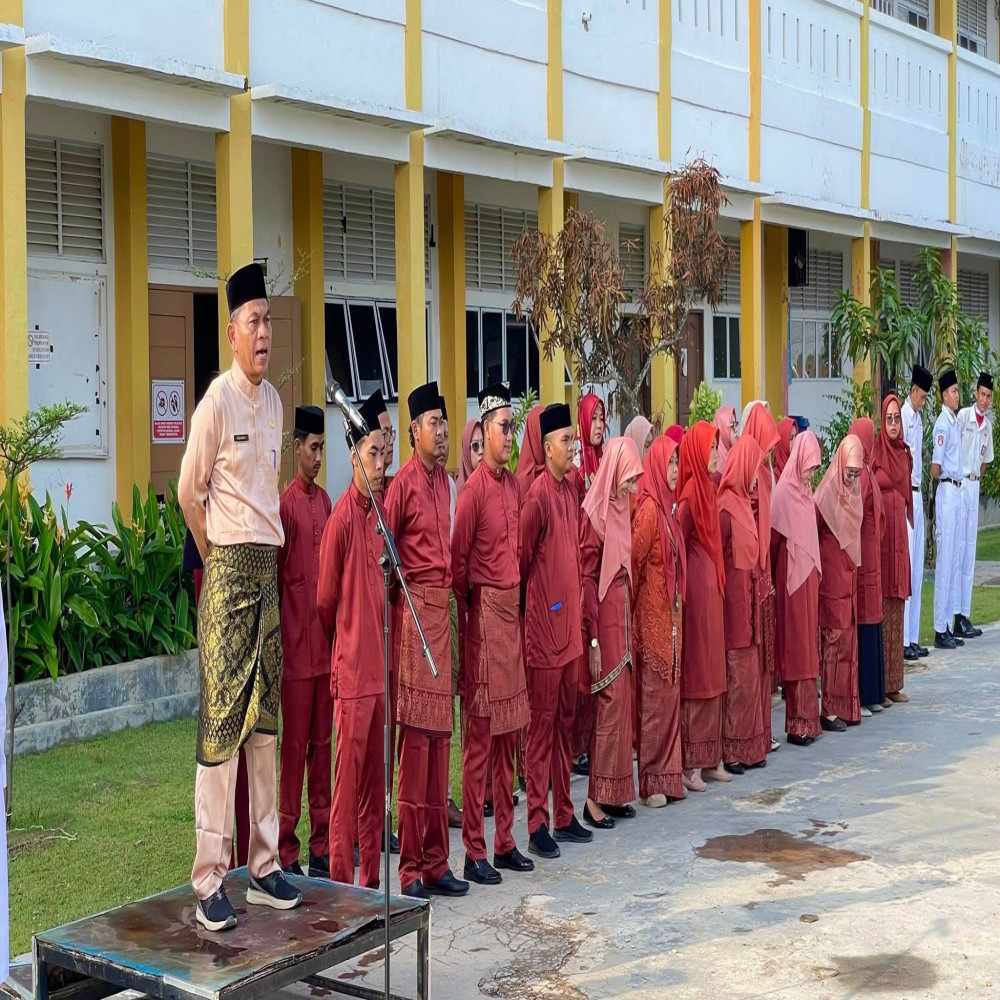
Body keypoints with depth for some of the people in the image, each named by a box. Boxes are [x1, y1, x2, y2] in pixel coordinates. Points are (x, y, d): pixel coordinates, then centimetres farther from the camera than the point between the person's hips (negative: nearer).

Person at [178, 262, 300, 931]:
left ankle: (263, 866, 18)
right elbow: (189, 491, -7)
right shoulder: (218, 400, -10)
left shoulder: (273, 400, 12)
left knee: (265, 714, 10)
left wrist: (266, 555, 14)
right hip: (228, 568, -7)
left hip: (269, 566, 8)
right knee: (222, 718, -7)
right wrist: (217, 558, -2)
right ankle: (210, 880, -2)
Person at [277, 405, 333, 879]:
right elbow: (273, 577, -12)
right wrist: (282, 640, -13)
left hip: (325, 643, 7)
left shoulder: (325, 501, 13)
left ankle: (321, 844, 20)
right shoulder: (285, 503, -10)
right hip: (295, 645, -7)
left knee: (322, 743, 12)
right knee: (294, 746, -2)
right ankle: (287, 851, 6)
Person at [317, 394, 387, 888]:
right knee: (348, 777, -2)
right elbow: (325, 600, -8)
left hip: (379, 662, 7)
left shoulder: (380, 509, 10)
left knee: (374, 777, 13)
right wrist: (344, 642, 5)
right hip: (351, 667, -7)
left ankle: (370, 880, 21)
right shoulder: (342, 516, -13)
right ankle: (340, 880, 7)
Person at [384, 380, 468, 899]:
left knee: (440, 737, 11)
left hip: (441, 608, 8)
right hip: (413, 607, -8)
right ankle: (410, 868, 1)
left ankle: (436, 861, 18)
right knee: (414, 736, -5)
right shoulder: (403, 482, -9)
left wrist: (452, 595, 15)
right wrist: (398, 596, -14)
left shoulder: (443, 479, 15)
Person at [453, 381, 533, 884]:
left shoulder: (513, 484, 13)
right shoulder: (474, 488, -12)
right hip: (484, 615, -8)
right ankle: (474, 852, 3)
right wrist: (468, 615, -7)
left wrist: (515, 605, 14)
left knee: (508, 735, 13)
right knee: (479, 738, -4)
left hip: (512, 611, 8)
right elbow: (457, 559, -11)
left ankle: (504, 842, 22)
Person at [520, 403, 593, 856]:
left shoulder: (571, 489, 10)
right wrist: (530, 605, -6)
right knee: (542, 724, -3)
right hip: (543, 624, -8)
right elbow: (523, 558, -13)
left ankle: (564, 816, 23)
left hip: (569, 621, 8)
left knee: (566, 721, 14)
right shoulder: (537, 495, -16)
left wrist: (575, 607, 16)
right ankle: (537, 824, 4)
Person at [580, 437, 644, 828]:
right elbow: (587, 577, -16)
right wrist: (593, 638, -18)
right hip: (602, 616, -8)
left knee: (622, 701, 11)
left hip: (622, 611, 8)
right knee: (609, 701, -5)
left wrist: (628, 621, 13)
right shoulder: (594, 513, -14)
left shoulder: (620, 508, 11)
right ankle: (596, 796, 2)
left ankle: (614, 791, 19)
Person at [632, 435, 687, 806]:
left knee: (669, 694, 11)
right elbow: (633, 559, -16)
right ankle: (651, 782, 4)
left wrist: (677, 612, 13)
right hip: (652, 615, -8)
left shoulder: (667, 508, 12)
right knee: (654, 697, -3)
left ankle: (667, 775, 18)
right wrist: (632, 603, -9)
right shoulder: (649, 509, -14)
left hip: (670, 615, 8)